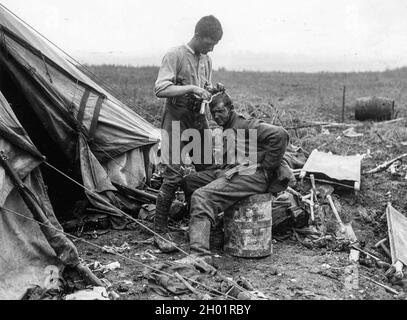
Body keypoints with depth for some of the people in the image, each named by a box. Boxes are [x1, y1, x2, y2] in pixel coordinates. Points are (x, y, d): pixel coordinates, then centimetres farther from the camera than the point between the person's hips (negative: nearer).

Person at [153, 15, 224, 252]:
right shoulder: (175, 56, -10)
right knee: (173, 175, -10)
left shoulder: (206, 60, 13)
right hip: (177, 120, -7)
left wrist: (213, 91, 1)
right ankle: (160, 232, 0)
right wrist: (191, 88, -26)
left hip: (199, 120, 7)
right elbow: (160, 89, -19)